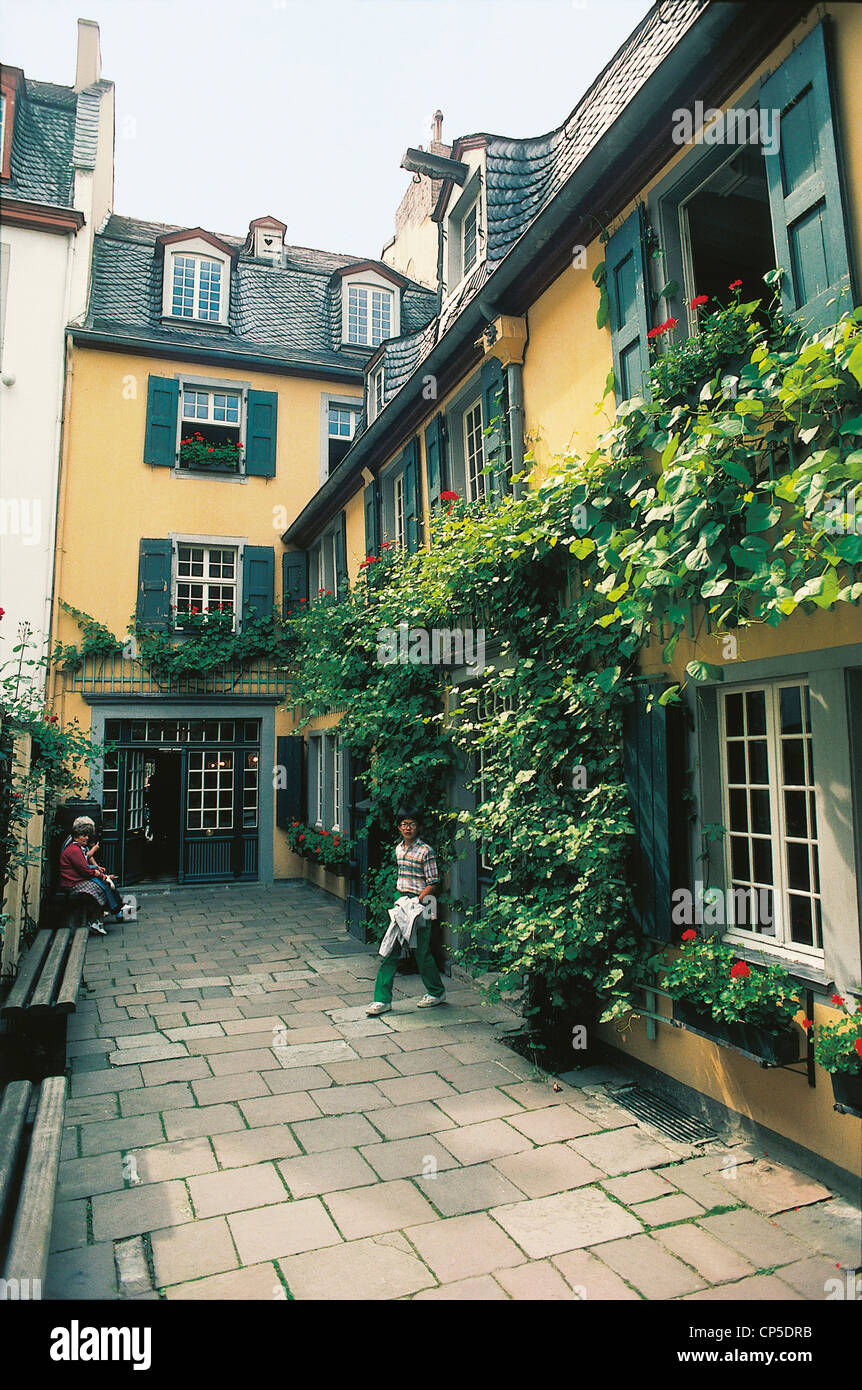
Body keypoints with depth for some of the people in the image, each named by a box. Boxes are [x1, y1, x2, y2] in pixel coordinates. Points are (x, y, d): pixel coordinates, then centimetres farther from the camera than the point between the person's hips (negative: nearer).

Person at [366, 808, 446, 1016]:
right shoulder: (398, 849, 10)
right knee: (390, 950, 1)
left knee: (422, 951, 4)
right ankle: (382, 999, 6)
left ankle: (437, 992, 25)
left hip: (420, 903, -6)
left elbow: (433, 883, -11)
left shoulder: (425, 851, -10)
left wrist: (416, 901, -19)